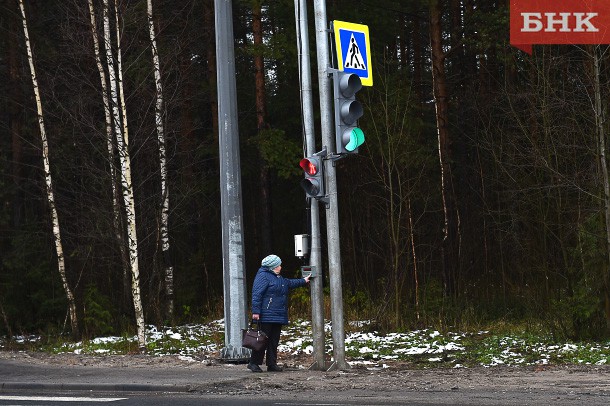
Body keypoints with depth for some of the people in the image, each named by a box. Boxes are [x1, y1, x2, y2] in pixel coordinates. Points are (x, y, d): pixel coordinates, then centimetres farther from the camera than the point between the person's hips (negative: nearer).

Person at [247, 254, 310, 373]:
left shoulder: (278, 278, 21)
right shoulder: (263, 276, -9)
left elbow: (289, 283, 41)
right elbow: (256, 294, -16)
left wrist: (303, 281, 44)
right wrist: (256, 311, -22)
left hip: (278, 316, 9)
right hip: (266, 317, -9)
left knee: (274, 341, 9)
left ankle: (272, 364, 12)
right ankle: (254, 363, -4)